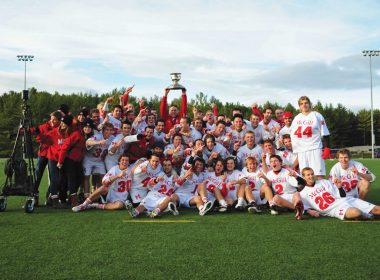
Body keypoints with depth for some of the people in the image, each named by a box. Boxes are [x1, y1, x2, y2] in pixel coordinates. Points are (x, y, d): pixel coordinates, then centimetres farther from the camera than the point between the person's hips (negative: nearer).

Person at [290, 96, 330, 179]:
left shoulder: (317, 116, 4)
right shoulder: (296, 118, 15)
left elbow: (325, 134, 1)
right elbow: (292, 135, 17)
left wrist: (326, 149, -7)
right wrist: (295, 151, 10)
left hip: (315, 148, -3)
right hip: (301, 150, 4)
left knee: (320, 175, -8)